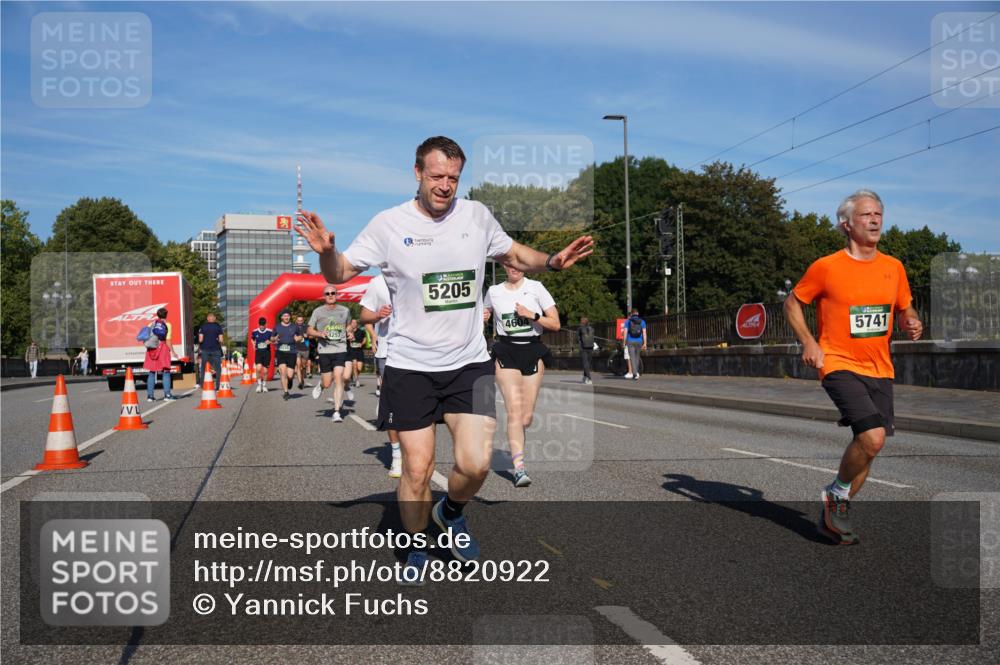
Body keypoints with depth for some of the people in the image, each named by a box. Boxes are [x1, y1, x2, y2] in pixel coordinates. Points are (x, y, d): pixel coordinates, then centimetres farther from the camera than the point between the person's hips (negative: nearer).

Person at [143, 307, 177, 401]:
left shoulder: (152, 324, 10)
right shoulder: (167, 325, -1)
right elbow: (168, 341, -7)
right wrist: (172, 352, -2)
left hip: (151, 350, 4)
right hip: (162, 348, -4)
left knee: (151, 372, 8)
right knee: (166, 372, 1)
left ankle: (150, 395, 8)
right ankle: (167, 394, -8)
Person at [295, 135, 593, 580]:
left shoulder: (476, 215, 2)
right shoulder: (389, 224, -6)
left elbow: (514, 255, 17)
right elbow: (340, 273, -1)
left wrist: (554, 261, -2)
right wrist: (326, 251, -24)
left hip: (469, 363, 2)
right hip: (409, 366, -2)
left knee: (475, 464, -9)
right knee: (417, 470, 1)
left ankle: (450, 513, 26)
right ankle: (416, 549, 28)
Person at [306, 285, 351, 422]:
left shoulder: (345, 311, 10)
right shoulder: (318, 311, 4)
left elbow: (349, 325, 28)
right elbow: (309, 330, 7)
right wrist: (320, 334, -12)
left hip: (341, 350, 1)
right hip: (324, 350, 0)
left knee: (338, 379, -13)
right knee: (327, 384, 3)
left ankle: (336, 412, -11)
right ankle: (320, 384, 42)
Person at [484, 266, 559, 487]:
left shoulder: (536, 288, 2)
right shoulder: (494, 292, 7)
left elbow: (555, 324, 1)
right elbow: (485, 315, 26)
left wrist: (532, 315, -14)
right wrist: (481, 318, 3)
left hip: (533, 351, 1)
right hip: (506, 352, 0)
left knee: (527, 416, 1)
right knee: (515, 410, -18)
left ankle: (515, 449, 34)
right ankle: (519, 469, -23)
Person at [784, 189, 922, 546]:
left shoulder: (893, 267, 8)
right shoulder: (826, 267, -7)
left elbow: (905, 310, 21)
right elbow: (792, 303, 4)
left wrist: (912, 324, -2)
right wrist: (808, 342, -8)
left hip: (880, 370, 6)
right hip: (840, 365, -6)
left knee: (868, 444, 8)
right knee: (873, 437, -22)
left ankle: (834, 515, 26)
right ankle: (837, 493, 5)